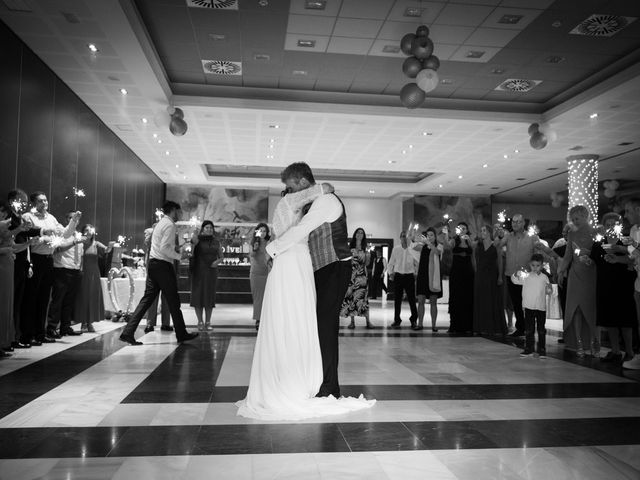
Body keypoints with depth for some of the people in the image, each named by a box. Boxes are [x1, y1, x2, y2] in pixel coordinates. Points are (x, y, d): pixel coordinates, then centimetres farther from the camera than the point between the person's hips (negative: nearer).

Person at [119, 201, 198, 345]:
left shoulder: (161, 223, 19)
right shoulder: (170, 225, -11)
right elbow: (164, 248, -20)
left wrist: (175, 247, 18)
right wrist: (179, 256, -11)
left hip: (153, 264, 9)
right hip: (163, 265, -9)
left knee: (147, 298, 6)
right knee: (173, 301, 1)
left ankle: (128, 332, 1)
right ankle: (181, 334, 12)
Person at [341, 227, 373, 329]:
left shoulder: (365, 249, 10)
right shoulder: (350, 247, 5)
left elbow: (367, 263, 11)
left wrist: (367, 255, -6)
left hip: (362, 276, 1)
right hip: (352, 275, -1)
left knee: (363, 297, -3)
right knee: (351, 297, -4)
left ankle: (368, 321, -1)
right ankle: (352, 321, 3)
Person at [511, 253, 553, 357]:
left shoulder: (544, 277, 3)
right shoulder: (526, 276, 3)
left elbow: (548, 292, 7)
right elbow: (515, 280, 0)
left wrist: (549, 288, -15)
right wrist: (517, 274, -19)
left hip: (541, 307, 0)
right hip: (529, 307, 0)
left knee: (541, 330, 5)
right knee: (528, 329, 6)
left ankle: (542, 350, 13)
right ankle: (528, 349, 14)